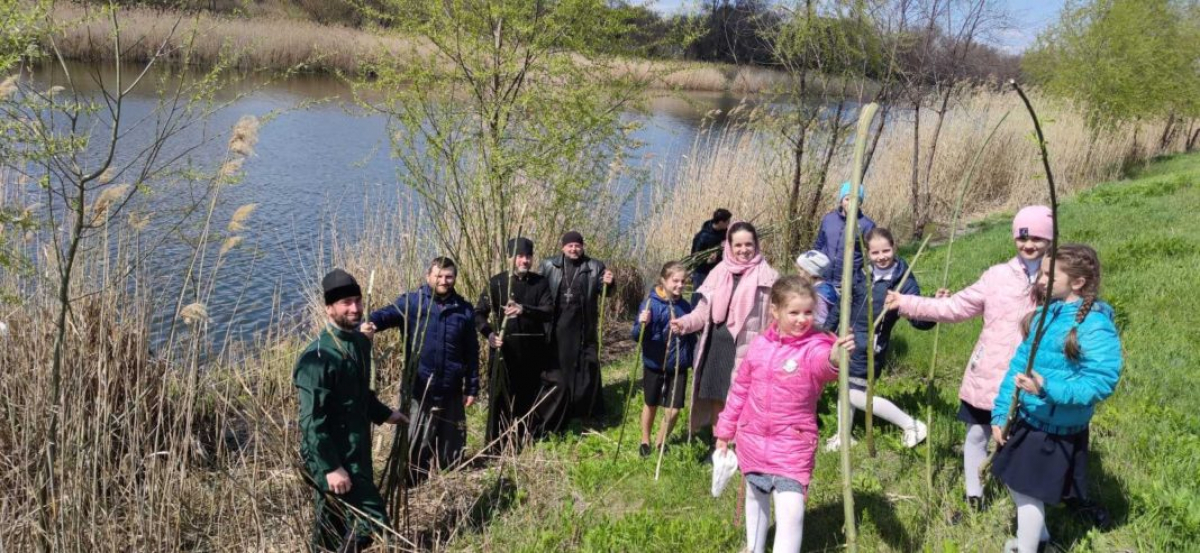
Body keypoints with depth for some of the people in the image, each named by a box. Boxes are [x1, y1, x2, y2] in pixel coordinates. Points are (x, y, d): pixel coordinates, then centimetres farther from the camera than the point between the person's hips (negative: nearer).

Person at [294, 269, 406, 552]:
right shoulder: (318, 357, -22)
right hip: (332, 456, -9)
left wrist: (384, 414, 29)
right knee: (371, 520, -9)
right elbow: (312, 421, -23)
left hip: (357, 450, 9)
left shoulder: (361, 342, 5)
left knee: (333, 523, 20)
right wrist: (330, 467, -24)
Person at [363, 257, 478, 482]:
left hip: (451, 391, 3)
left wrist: (472, 387, 9)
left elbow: (471, 352, 9)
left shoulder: (464, 310, 4)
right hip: (418, 389, -3)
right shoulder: (411, 302, -3)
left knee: (451, 444, 15)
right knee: (412, 444, 5)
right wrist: (372, 323, -46)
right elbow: (389, 314, -23)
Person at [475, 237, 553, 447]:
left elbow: (549, 311, -7)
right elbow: (479, 313, -1)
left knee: (529, 393, 11)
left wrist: (524, 310, -25)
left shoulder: (540, 282, 4)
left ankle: (526, 436, 27)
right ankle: (495, 441, 7)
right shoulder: (497, 282, -1)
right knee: (501, 393, -2)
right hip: (505, 346, -2)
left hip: (533, 347, 2)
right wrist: (489, 333, -20)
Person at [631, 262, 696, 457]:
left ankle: (660, 443, 27)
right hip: (654, 365, -2)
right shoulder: (651, 304, -16)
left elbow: (691, 337, 10)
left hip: (678, 367, 2)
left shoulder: (685, 307, -3)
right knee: (651, 405, 16)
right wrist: (642, 324, -34)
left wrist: (692, 359, 8)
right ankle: (645, 441, 39)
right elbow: (637, 336, -14)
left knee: (674, 410, 2)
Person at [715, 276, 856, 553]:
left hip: (793, 444, -4)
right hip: (752, 439, 5)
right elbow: (740, 389, 11)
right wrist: (725, 430, 17)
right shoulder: (760, 345, -1)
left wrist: (834, 359, -66)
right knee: (756, 499, 24)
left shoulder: (815, 346, -15)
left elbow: (824, 363, -42)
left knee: (791, 511, -17)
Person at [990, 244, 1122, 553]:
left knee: (1029, 492, 4)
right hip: (1025, 419, 8)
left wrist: (1047, 388, -35)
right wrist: (1000, 411, 2)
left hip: (1057, 430, -7)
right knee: (1016, 484, 22)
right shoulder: (1045, 313, 2)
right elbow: (1019, 362, 4)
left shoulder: (1095, 327, -21)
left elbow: (1101, 383, -26)